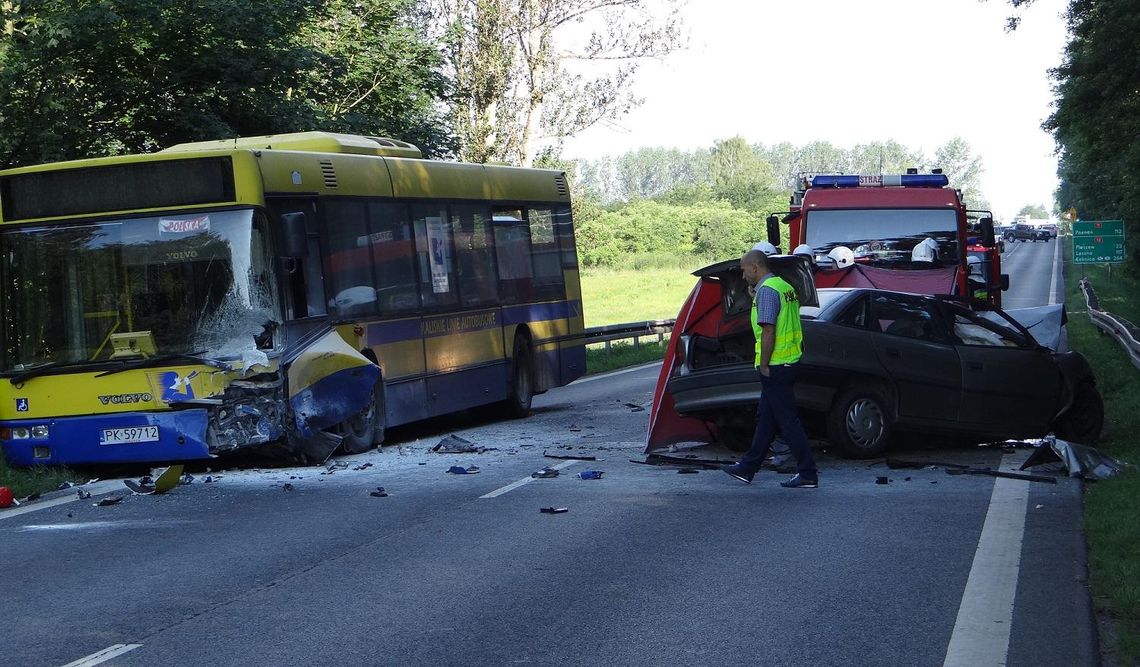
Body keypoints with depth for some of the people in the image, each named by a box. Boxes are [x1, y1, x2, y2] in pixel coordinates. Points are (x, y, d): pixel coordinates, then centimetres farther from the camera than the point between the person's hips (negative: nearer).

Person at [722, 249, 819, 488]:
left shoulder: (767, 291, -16)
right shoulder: (785, 286, 15)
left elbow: (768, 331, -22)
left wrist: (764, 365, -16)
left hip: (775, 366, -10)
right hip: (791, 360, 10)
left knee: (787, 419, -5)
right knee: (765, 417, 16)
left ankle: (807, 474, -3)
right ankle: (748, 468, 25)